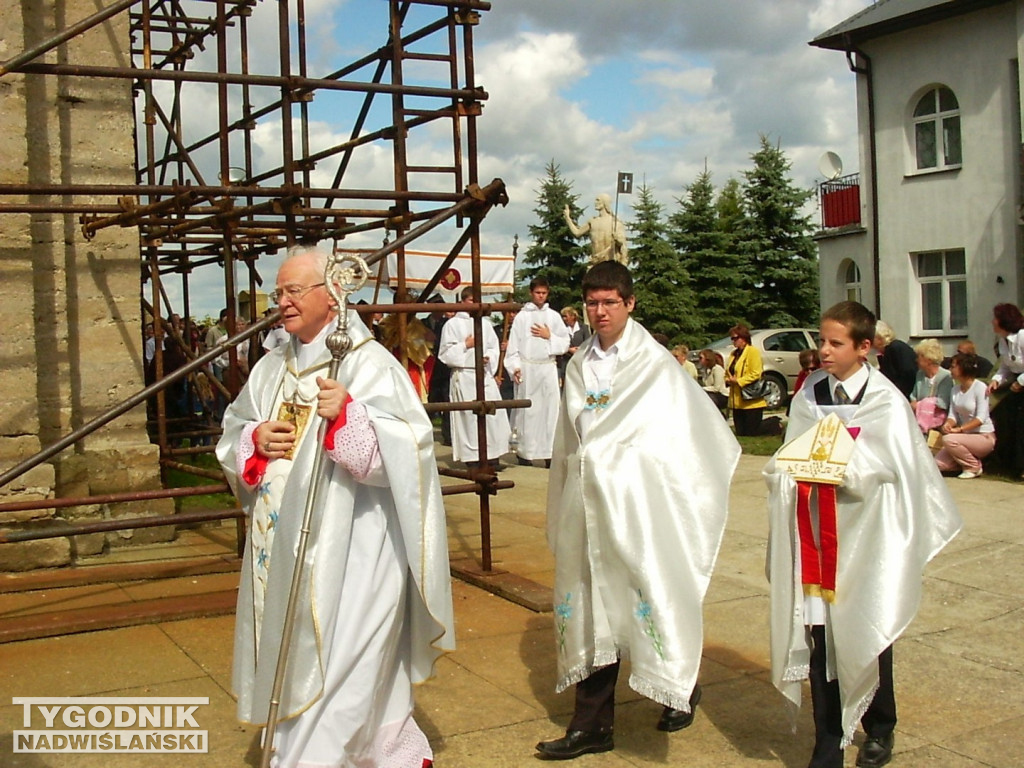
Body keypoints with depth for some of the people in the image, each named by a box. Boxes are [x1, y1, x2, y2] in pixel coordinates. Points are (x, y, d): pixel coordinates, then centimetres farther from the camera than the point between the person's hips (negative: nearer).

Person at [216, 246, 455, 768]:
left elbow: (406, 448, -18)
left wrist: (348, 414, -32)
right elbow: (231, 436, 16)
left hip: (347, 546, -8)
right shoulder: (272, 368, 12)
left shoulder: (368, 363, -9)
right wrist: (256, 440, -6)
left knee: (335, 670, -6)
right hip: (285, 546, 8)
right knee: (295, 657, 17)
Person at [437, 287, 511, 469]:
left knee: (493, 412, -4)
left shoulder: (485, 323, 14)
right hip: (463, 376, -4)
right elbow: (445, 353, -1)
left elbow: (494, 347, 14)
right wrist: (465, 345, -8)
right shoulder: (452, 324, 2)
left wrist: (488, 358, -6)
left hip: (485, 374, 4)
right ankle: (471, 456, -1)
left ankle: (492, 454, 3)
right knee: (468, 415, -6)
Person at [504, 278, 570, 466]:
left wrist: (549, 336, -6)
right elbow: (513, 345, 0)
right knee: (527, 410, 0)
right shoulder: (522, 316, 3)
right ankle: (525, 452, 6)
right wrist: (514, 367, -9)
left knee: (550, 409, -2)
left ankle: (549, 451, 2)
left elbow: (565, 343, 9)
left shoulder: (554, 316, 10)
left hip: (548, 367, 2)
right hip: (527, 368, -2)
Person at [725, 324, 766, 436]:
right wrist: (728, 380, 1)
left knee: (752, 435, -5)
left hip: (751, 402, -8)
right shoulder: (734, 354, 18)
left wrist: (738, 381, -18)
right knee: (740, 434, 10)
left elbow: (755, 374, -17)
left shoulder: (753, 351, -8)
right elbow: (728, 372, 24)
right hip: (737, 402, 8)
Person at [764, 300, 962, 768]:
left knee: (868, 633, 9)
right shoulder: (809, 393, 7)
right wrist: (786, 471, -12)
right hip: (817, 533, 3)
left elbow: (889, 465, -11)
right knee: (819, 635, 2)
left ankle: (879, 729, 32)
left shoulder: (886, 401, -5)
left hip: (865, 536, -3)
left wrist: (840, 465, -22)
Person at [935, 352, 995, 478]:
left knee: (948, 439, -32)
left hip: (984, 437, -7)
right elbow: (953, 415, 3)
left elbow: (981, 418, -21)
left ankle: (974, 467, -8)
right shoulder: (956, 390, 7)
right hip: (967, 435, 7)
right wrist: (948, 424, -20)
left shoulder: (980, 387, -15)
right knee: (939, 463, -10)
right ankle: (969, 460, 15)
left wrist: (959, 429, -30)